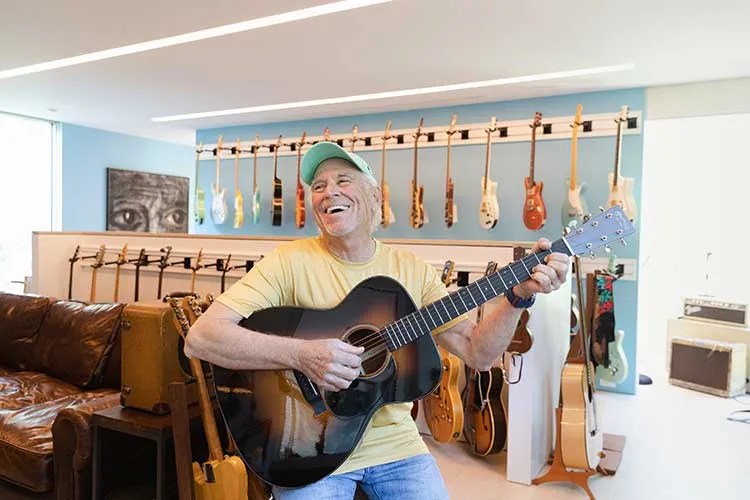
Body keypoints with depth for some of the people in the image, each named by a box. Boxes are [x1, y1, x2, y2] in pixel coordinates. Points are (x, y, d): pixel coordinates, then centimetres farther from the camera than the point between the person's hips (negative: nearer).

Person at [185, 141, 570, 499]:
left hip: (395, 444, 3)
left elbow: (476, 353, 2)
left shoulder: (412, 270, 1)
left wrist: (518, 296, -13)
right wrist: (301, 355, -29)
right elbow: (200, 337, -18)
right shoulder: (291, 261, -10)